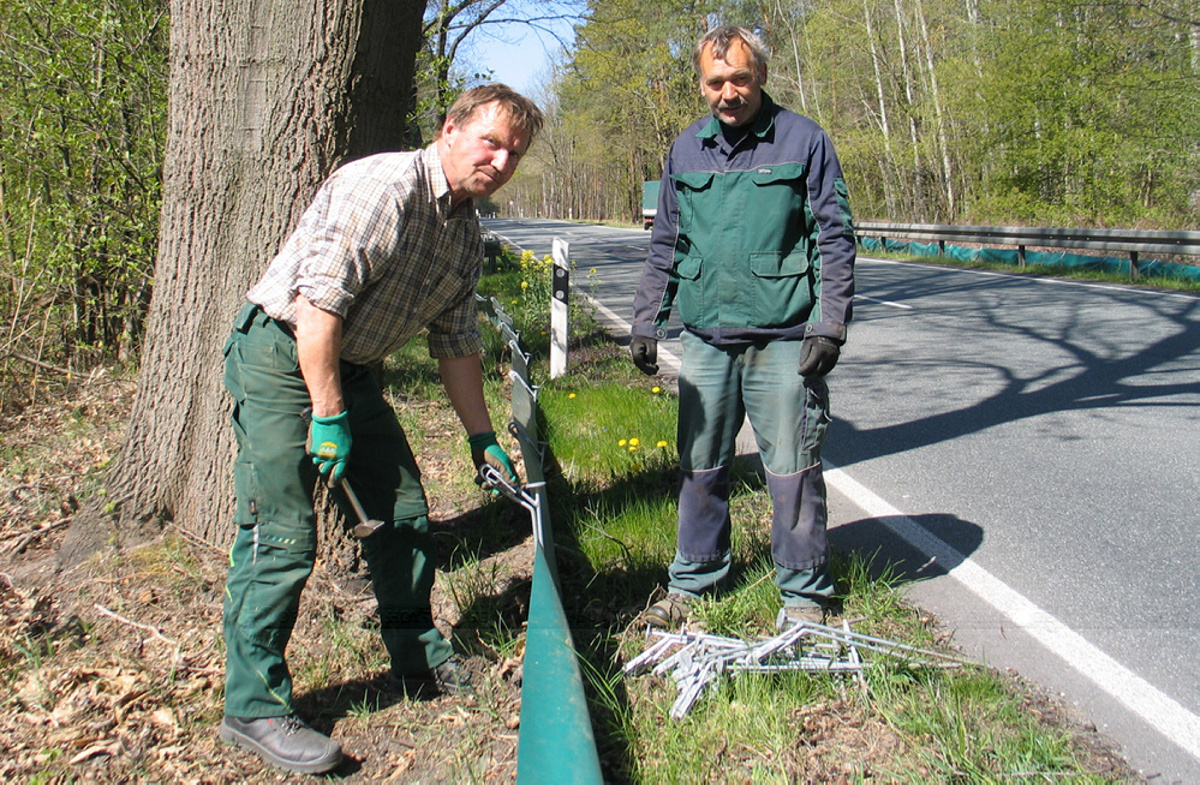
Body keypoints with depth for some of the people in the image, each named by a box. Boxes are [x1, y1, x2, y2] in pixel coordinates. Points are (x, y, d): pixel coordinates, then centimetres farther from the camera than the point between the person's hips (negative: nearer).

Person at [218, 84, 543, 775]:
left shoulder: (468, 236, 7)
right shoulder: (383, 187, -21)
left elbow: (458, 344, 14)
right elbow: (319, 304, -27)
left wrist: (483, 439, 14)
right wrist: (329, 417, -24)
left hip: (350, 367, 9)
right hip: (280, 354, -8)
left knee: (404, 510, 10)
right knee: (283, 535, -10)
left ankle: (418, 654, 29)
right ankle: (254, 705, 4)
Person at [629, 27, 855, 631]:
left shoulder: (803, 140, 0)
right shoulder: (685, 150, 12)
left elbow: (835, 238, 0)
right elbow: (664, 245, 18)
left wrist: (830, 325, -8)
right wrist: (646, 322, 12)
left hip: (784, 342, -4)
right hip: (705, 338, 4)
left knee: (792, 469, 1)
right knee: (700, 465, 11)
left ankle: (804, 593, 17)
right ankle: (692, 581, 27)